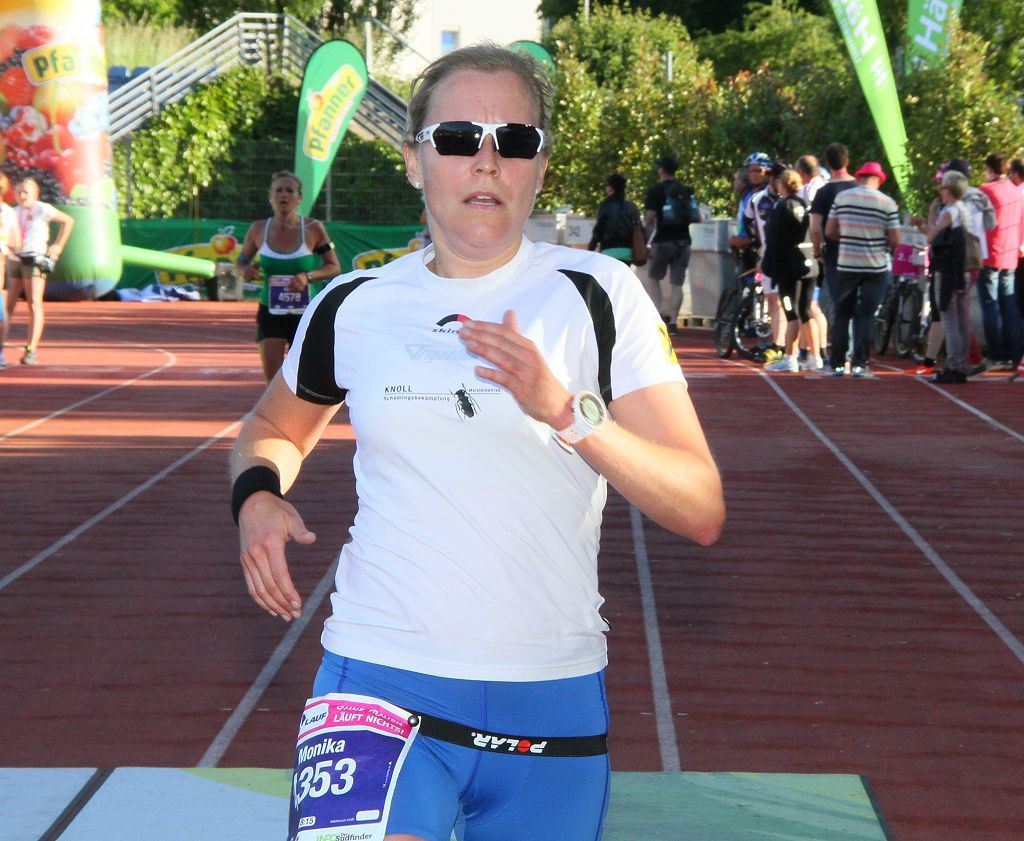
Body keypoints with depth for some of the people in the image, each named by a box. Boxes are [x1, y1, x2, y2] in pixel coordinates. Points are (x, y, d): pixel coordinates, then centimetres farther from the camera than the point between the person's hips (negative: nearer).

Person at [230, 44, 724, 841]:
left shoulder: (598, 294, -2)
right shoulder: (355, 305, 5)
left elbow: (702, 511, -8)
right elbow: (275, 427, 25)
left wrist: (569, 413, -22)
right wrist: (258, 494, 3)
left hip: (554, 697, 0)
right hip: (382, 678, 0)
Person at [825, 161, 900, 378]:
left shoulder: (841, 197, -1)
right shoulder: (887, 203, -6)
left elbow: (829, 232, 2)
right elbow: (895, 240, -7)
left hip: (846, 264, 2)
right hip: (876, 267, -2)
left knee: (843, 313, 10)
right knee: (866, 315, 3)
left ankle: (838, 364, 9)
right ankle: (859, 364, -1)